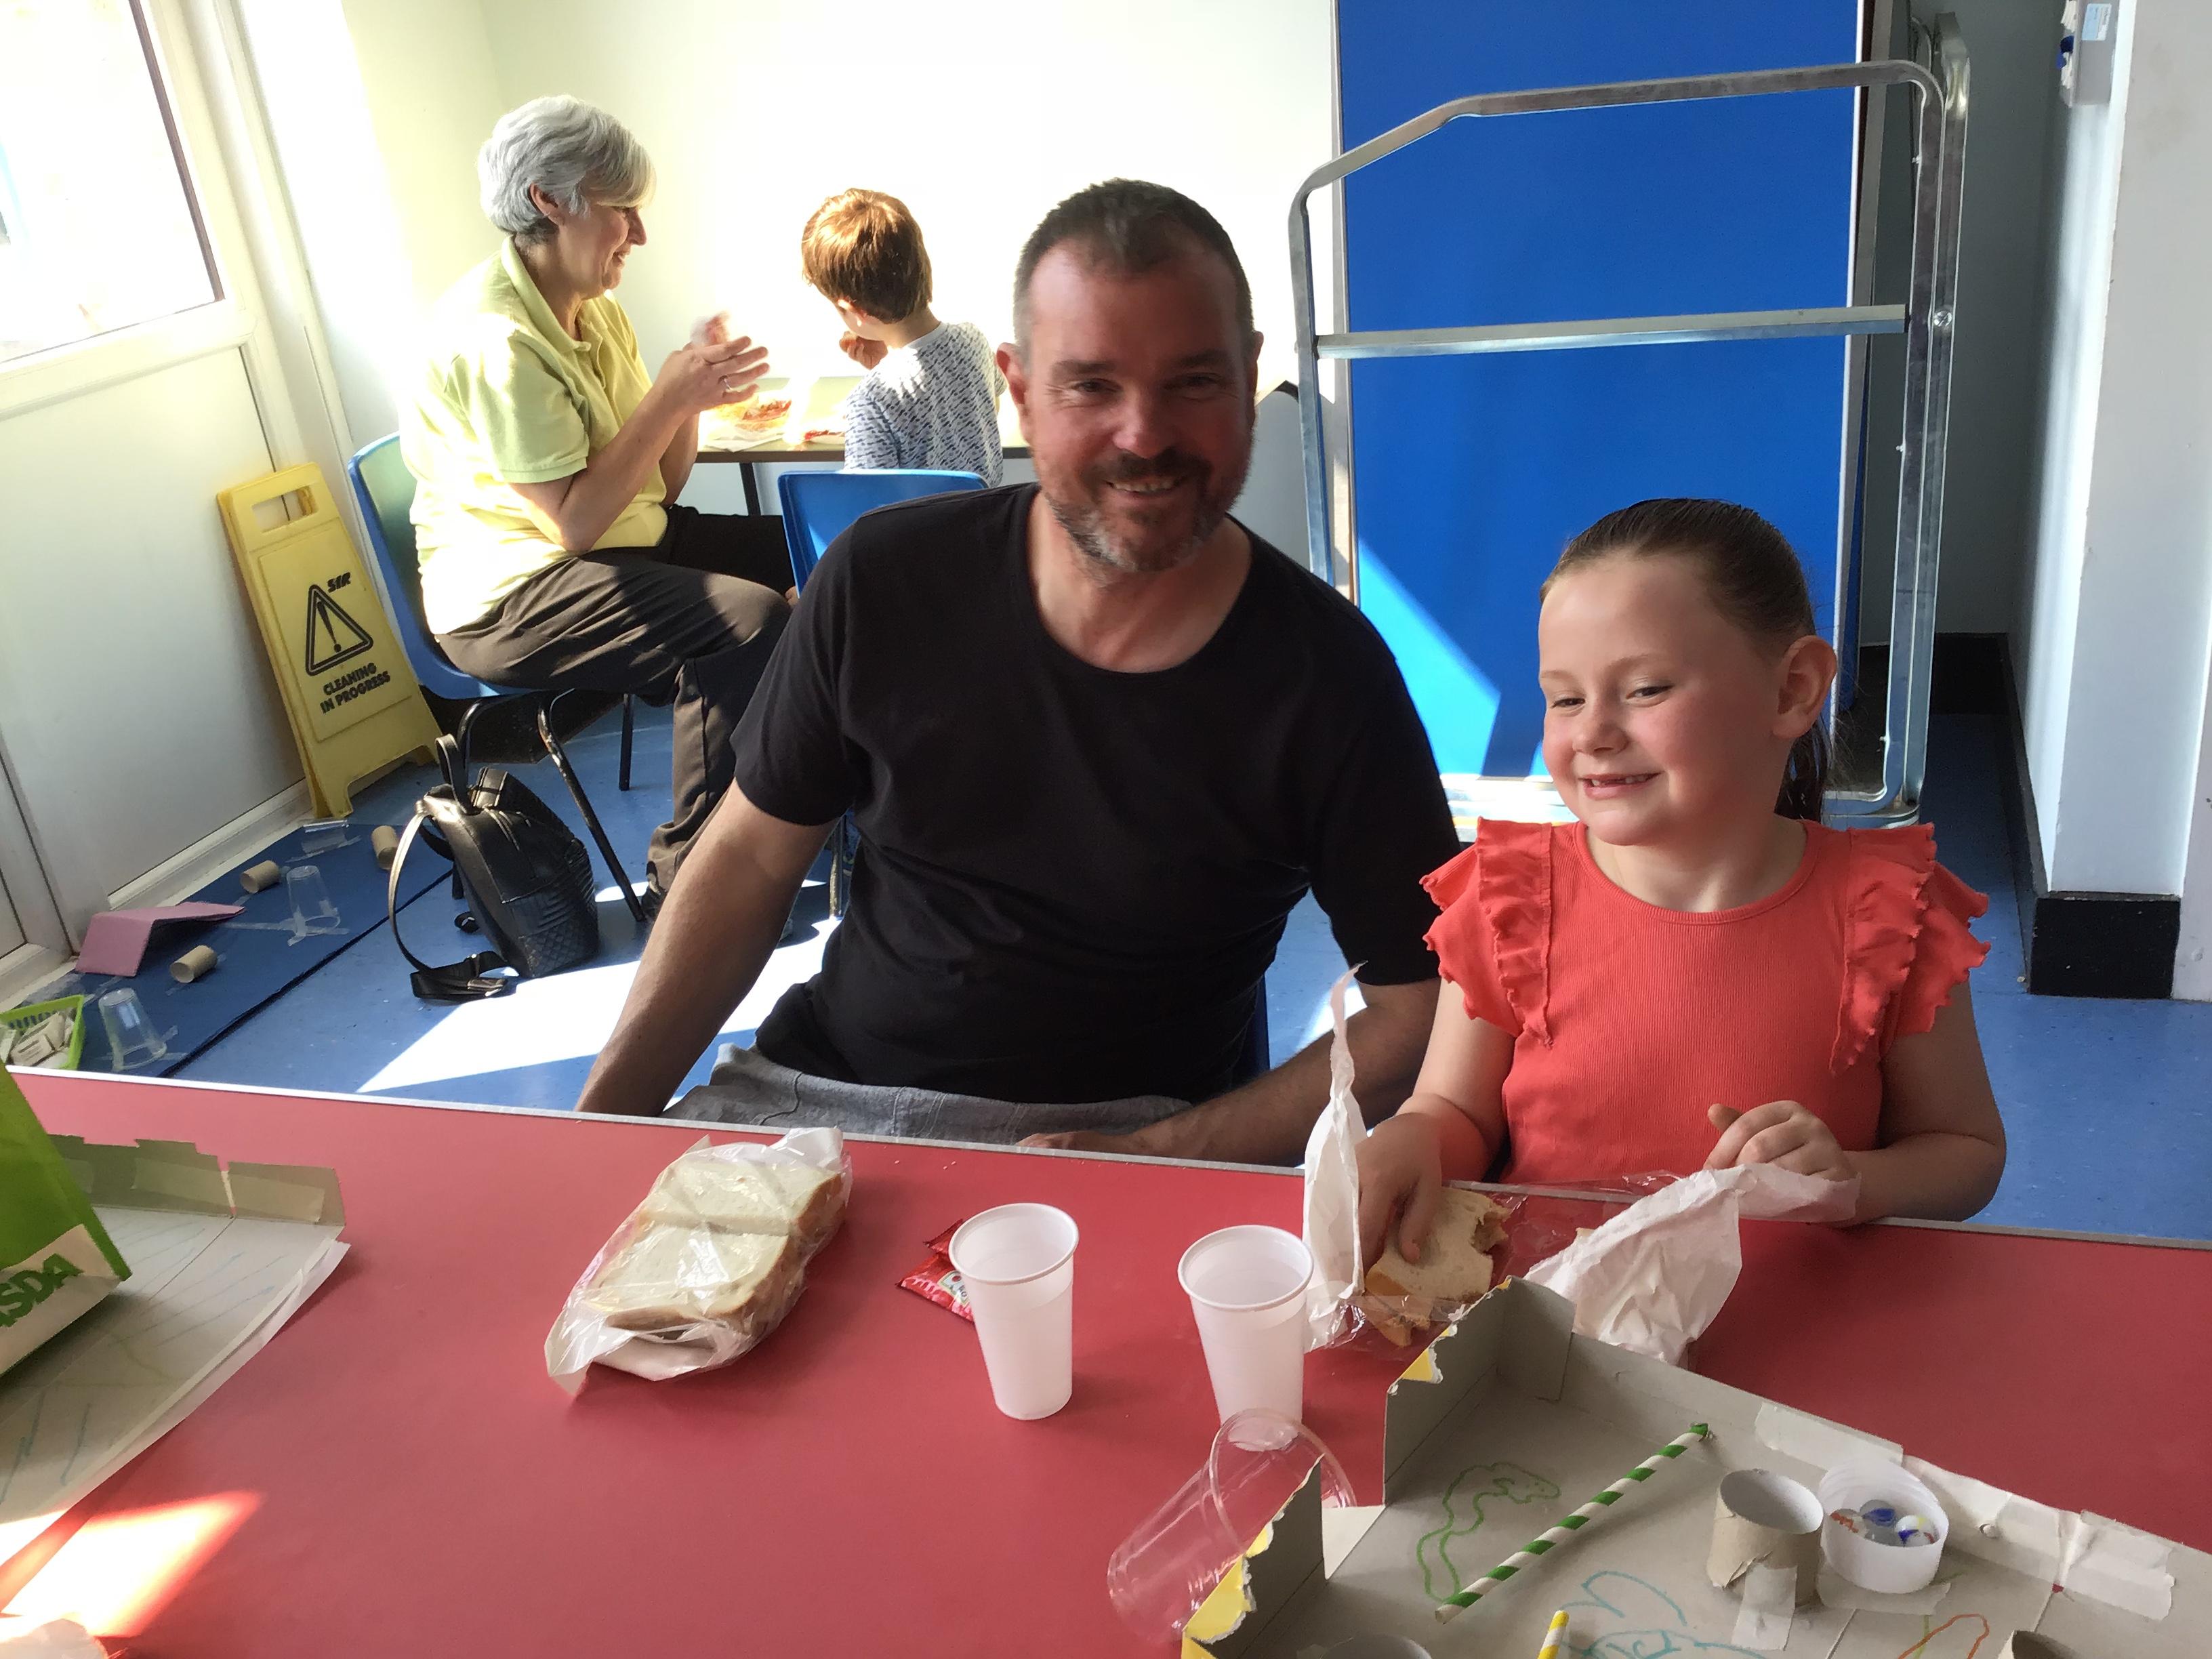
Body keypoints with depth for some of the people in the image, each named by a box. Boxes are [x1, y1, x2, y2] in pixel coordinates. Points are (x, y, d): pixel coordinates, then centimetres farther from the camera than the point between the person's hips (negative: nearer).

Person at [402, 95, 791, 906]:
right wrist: (671, 396, -21)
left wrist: (692, 386, -11)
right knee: (748, 619, -27)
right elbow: (576, 520, -24)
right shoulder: (496, 338, -20)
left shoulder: (593, 310, 8)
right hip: (510, 596, -9)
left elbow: (658, 486, 6)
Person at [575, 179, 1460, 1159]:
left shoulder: (1326, 674, -10)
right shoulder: (884, 581, -4)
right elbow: (752, 860, 7)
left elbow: (1418, 1012, -6)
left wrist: (1151, 1156, -16)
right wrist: (603, 1115, -3)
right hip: (816, 1081, 3)